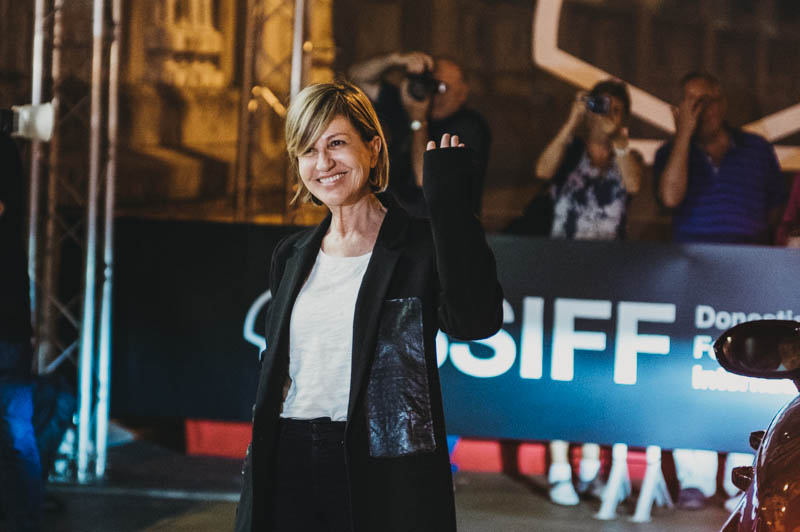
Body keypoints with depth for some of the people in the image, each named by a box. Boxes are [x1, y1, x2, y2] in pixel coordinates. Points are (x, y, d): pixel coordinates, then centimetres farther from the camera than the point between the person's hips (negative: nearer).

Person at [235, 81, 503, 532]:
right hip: (290, 469, 5)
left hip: (383, 477, -5)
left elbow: (477, 320, -25)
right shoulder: (292, 256, 12)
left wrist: (448, 200, -24)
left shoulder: (421, 246, -6)